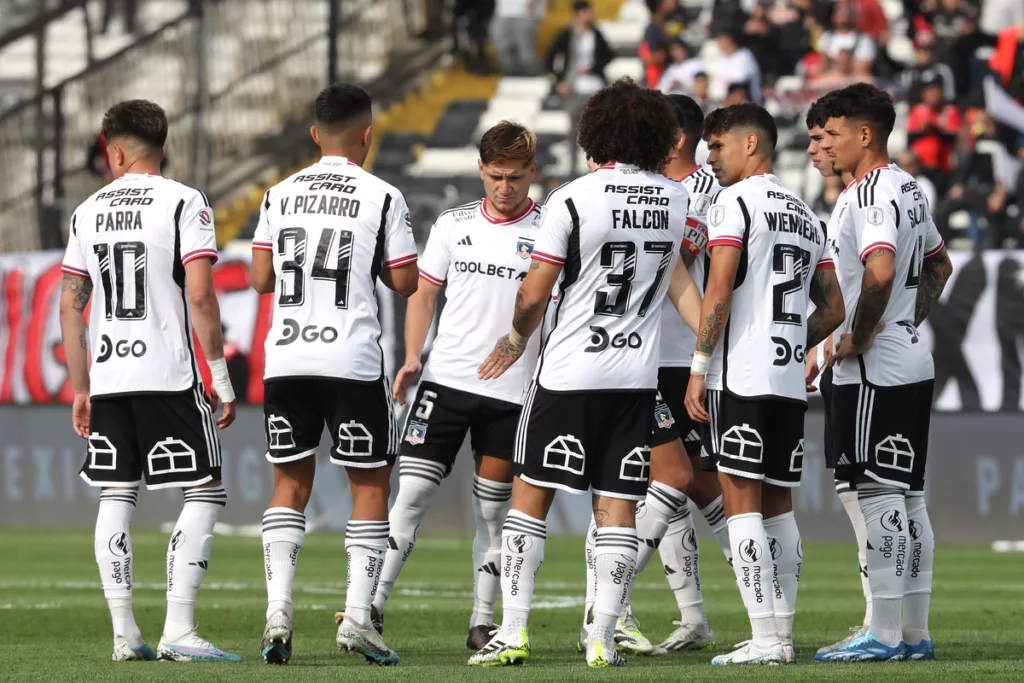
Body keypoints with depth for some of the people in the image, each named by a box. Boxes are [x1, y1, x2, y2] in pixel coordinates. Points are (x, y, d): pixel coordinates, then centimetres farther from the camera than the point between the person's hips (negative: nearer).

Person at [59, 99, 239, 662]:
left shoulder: (88, 212, 11)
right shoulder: (183, 203, -3)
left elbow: (69, 307, 12)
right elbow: (200, 297, -13)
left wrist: (81, 389, 19)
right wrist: (220, 374, -6)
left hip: (108, 378, 5)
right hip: (168, 376, -5)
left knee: (116, 497, 10)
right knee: (205, 493, 1)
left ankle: (124, 635, 6)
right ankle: (177, 631, -9)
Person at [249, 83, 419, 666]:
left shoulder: (280, 195, 5)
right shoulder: (382, 198, -6)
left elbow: (261, 279, 7)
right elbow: (405, 283, -4)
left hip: (286, 357, 3)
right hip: (354, 360, -3)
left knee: (291, 481, 11)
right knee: (370, 483, 6)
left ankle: (278, 608, -2)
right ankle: (358, 613, -3)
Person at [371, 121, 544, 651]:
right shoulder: (453, 225, 8)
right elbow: (424, 294, 13)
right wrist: (412, 357, 1)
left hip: (511, 391, -1)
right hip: (446, 379, 1)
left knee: (493, 512, 6)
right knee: (412, 494, -6)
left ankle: (483, 622, 14)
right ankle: (372, 606, -6)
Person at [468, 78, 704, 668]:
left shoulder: (572, 200, -11)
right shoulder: (676, 199, 4)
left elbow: (535, 294, -6)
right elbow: (676, 275, 15)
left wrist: (517, 339, 12)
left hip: (569, 374, -4)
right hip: (639, 376, 4)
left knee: (531, 497, 4)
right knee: (619, 507, 5)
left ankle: (514, 633, 1)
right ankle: (604, 637, 0)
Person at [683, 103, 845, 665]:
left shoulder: (734, 202, -6)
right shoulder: (807, 216, 18)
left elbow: (719, 291, -13)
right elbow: (832, 310, 19)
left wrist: (698, 369, -11)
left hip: (740, 377, -8)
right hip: (789, 381, 8)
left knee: (741, 499, -7)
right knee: (777, 503, 12)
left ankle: (765, 639, -12)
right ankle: (783, 634, 12)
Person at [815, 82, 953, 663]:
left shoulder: (872, 194, -15)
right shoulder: (908, 189, 16)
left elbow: (880, 271, -31)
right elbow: (940, 264, 30)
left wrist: (858, 336, -19)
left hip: (875, 370, -10)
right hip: (913, 364, 10)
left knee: (881, 497, -7)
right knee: (907, 497, 11)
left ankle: (885, 636, -7)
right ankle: (915, 634, 14)